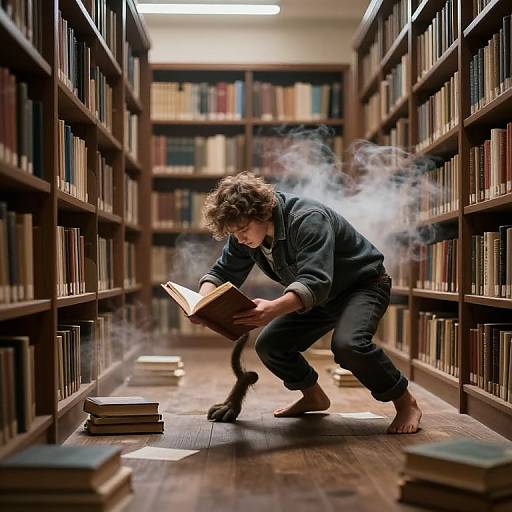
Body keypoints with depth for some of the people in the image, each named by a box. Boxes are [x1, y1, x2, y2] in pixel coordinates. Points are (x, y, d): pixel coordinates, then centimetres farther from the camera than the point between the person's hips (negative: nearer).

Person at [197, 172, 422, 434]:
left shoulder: (308, 220, -34)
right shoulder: (245, 233, -10)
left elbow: (316, 282, -45)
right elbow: (223, 272, -1)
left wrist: (274, 309, -62)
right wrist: (203, 300, -24)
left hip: (364, 284, -8)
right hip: (320, 296, 8)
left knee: (348, 344, -35)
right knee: (268, 345, -4)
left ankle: (405, 402, -12)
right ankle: (314, 396, 22)